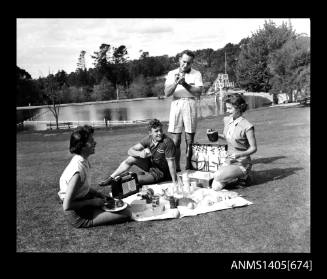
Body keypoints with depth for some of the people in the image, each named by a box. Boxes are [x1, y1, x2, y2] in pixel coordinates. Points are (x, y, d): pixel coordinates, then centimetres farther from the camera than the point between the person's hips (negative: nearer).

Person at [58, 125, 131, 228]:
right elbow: (67, 206, -27)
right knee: (127, 213, -15)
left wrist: (99, 194, 2)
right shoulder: (78, 171, -30)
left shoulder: (83, 161, -1)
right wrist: (92, 202, -18)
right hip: (78, 216, -8)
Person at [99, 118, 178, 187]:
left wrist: (175, 184, -28)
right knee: (131, 158, -10)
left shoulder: (168, 142, -28)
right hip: (150, 164, 6)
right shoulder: (148, 138, -10)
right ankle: (111, 178, 4)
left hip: (161, 172, -6)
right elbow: (130, 151, -10)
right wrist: (140, 153, -33)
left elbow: (171, 163, -27)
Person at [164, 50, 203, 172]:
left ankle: (188, 165, 11)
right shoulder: (172, 74, 11)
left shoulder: (196, 74, 7)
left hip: (190, 104, -1)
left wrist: (185, 84, -13)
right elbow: (167, 93, 1)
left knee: (189, 140, 2)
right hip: (176, 104, 1)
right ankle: (176, 166, 4)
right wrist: (176, 83, -15)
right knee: (175, 140, -2)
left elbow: (198, 92, -3)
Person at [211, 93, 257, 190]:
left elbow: (253, 148, -12)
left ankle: (242, 176, 0)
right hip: (229, 161, 6)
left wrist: (239, 155, -28)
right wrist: (217, 135, 1)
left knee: (217, 176, -29)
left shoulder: (247, 126, -18)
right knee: (215, 187, -9)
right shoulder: (226, 120, 2)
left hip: (242, 163, -6)